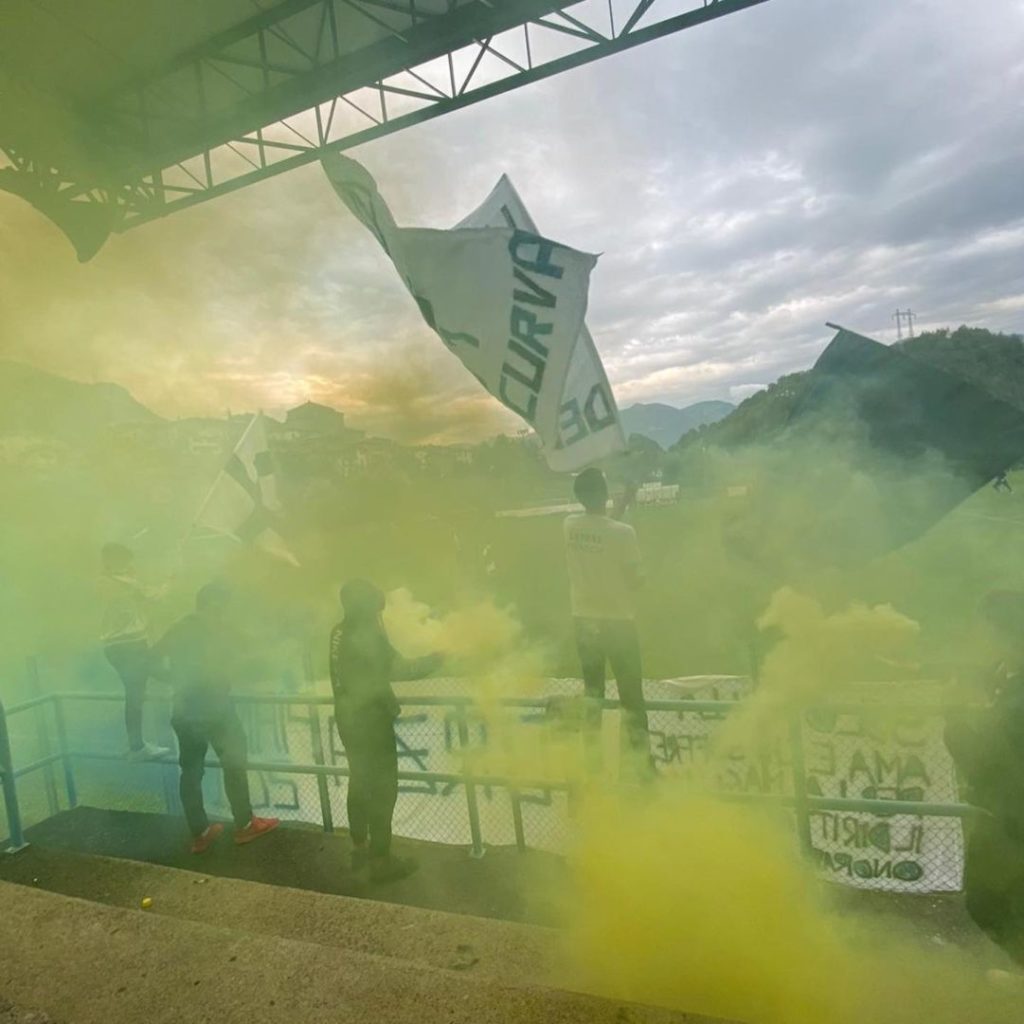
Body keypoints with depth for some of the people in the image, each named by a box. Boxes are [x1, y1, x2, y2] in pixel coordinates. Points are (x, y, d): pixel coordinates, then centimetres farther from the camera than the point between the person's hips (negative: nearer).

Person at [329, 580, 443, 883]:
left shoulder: (341, 632, 3)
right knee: (383, 788, 3)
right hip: (371, 721, -9)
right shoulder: (366, 636, -23)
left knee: (360, 782, 21)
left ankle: (360, 848, 35)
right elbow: (398, 669, -25)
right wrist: (436, 659, -13)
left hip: (348, 718, 9)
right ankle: (380, 860, 13)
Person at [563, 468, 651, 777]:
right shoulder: (623, 532, -20)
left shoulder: (570, 525, -5)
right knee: (631, 696, 8)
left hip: (584, 618, 5)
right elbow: (636, 578, -12)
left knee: (592, 690, 18)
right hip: (618, 620, -4)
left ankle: (593, 758, 27)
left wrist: (623, 502, 18)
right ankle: (644, 764, 18)